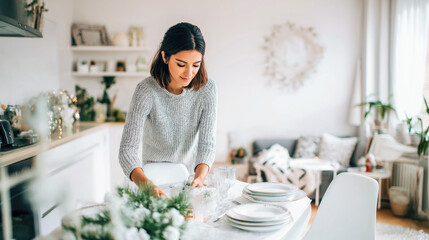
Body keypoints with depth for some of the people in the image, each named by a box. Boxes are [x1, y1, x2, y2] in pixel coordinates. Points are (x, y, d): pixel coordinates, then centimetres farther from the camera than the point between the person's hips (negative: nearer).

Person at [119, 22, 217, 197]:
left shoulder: (206, 89, -11)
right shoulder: (146, 91, -19)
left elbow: (207, 143, -13)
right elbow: (127, 149, -25)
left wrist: (199, 178, -33)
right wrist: (147, 185, -43)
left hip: (192, 175, 1)